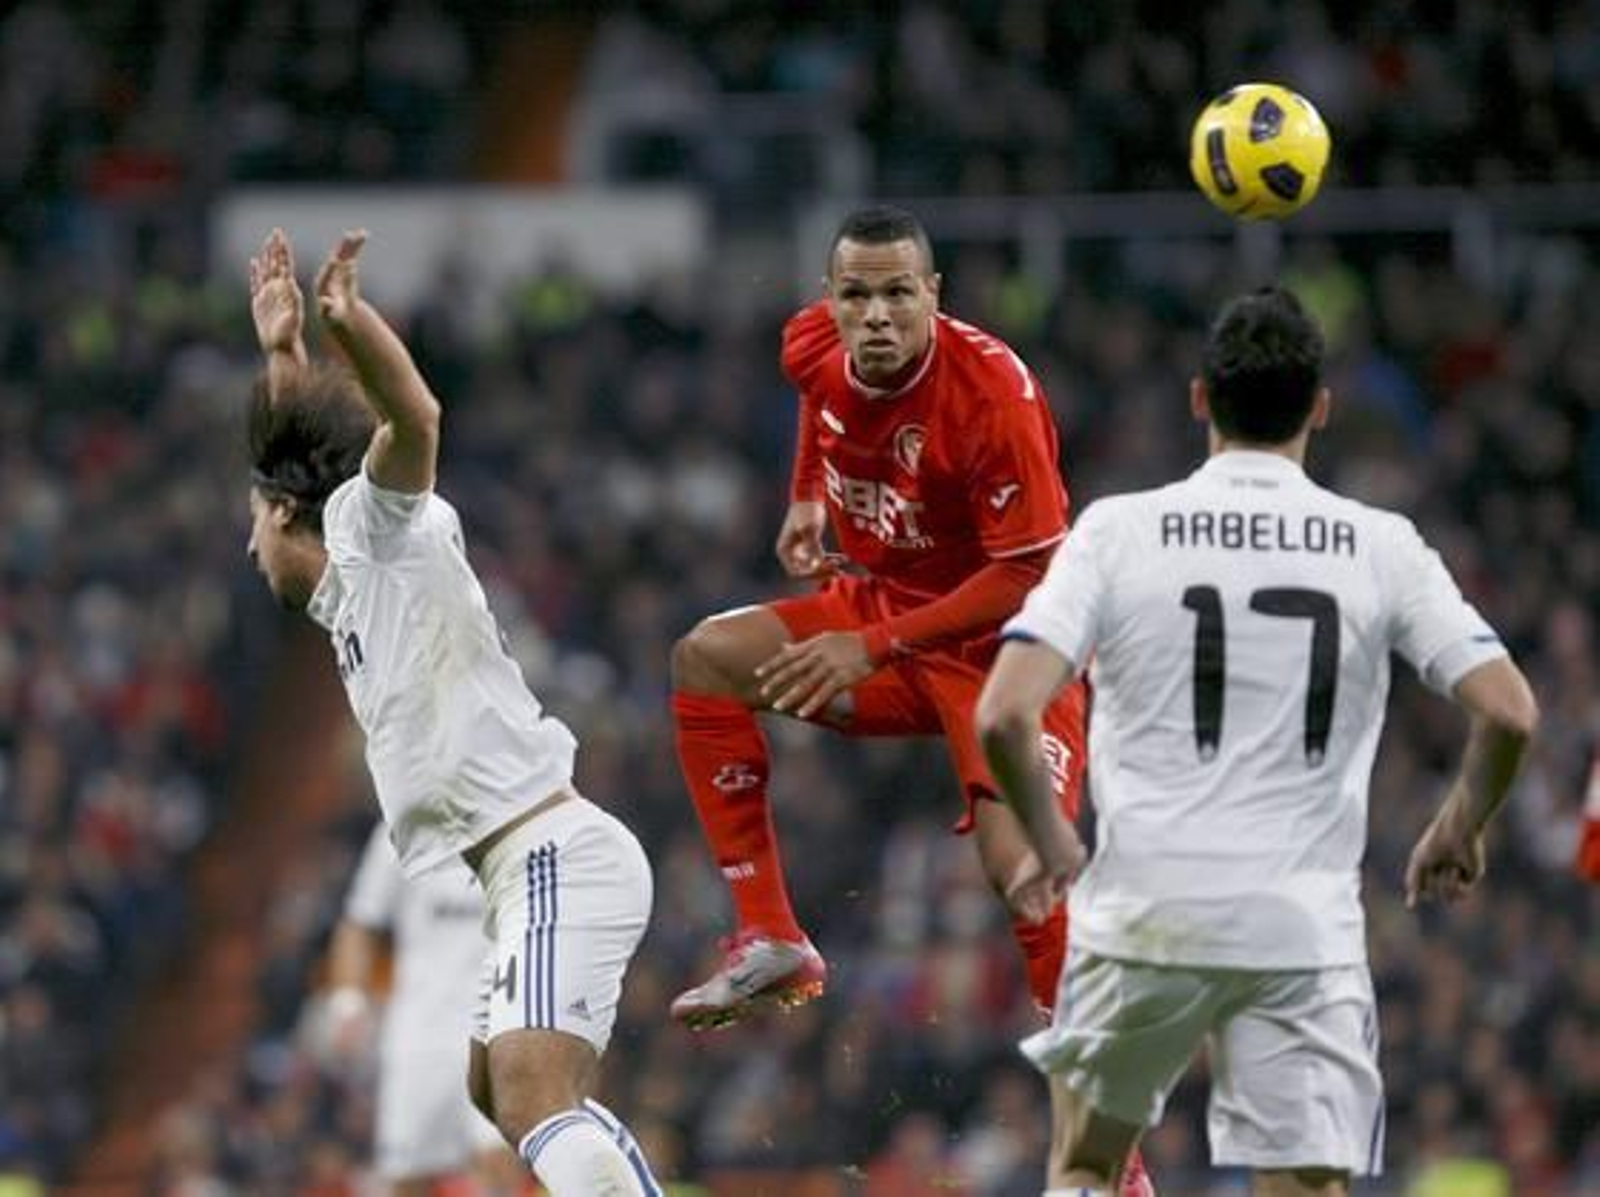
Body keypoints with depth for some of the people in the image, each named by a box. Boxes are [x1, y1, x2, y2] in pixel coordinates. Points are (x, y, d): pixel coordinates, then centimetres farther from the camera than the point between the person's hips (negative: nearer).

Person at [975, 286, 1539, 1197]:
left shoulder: (1119, 531, -1)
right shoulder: (1381, 547, 1)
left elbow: (1004, 716, -10)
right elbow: (1510, 712, -5)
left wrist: (1050, 841, 8)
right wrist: (1460, 830, 14)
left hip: (1145, 913, 0)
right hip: (1306, 929, 0)